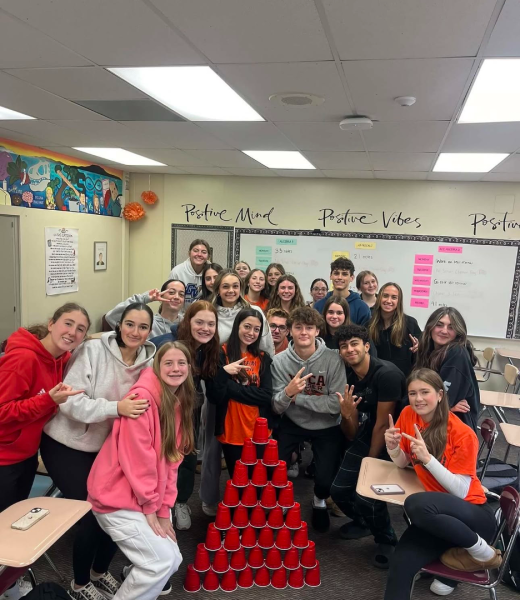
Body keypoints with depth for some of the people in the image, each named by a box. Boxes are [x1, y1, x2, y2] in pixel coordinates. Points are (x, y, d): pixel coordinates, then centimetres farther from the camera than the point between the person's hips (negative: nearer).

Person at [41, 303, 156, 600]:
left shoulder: (148, 361, -8)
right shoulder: (92, 350, -23)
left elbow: (144, 406, 5)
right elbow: (71, 401, -27)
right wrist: (115, 407, -38)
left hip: (105, 447, 5)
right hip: (67, 445, -5)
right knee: (94, 514, -4)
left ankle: (100, 571, 35)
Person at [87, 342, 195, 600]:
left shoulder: (179, 403, 5)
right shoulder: (143, 396, -22)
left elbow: (171, 460, 6)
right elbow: (136, 457, -22)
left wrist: (164, 508, 1)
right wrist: (150, 507, -13)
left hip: (150, 499, 8)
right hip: (117, 498, -8)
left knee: (172, 559, 11)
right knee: (162, 560, -10)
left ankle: (134, 578, 39)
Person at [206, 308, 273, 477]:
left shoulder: (263, 358, 7)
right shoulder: (221, 355, -4)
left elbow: (266, 396, -5)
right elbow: (213, 397, -9)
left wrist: (232, 387, -13)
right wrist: (224, 372, -25)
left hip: (259, 432, 3)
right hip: (231, 433, -3)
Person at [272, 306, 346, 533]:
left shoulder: (333, 360, -19)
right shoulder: (279, 360, -13)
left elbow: (337, 404, -22)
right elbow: (276, 408, -13)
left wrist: (298, 396, -23)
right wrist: (288, 392, -35)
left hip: (326, 427, -1)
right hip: (292, 423, 2)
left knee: (326, 481, -11)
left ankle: (319, 501, 28)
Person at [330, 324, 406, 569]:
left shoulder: (386, 373, -23)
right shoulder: (349, 378, -1)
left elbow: (383, 425, -19)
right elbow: (351, 435, 0)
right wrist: (347, 413, -22)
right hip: (367, 436, 7)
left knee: (367, 494, -19)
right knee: (339, 490, 3)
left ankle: (386, 540, 12)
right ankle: (364, 521, 36)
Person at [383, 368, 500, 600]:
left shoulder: (462, 434, -19)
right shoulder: (408, 415, -3)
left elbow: (460, 491, -20)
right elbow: (402, 462, 8)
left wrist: (427, 458, -32)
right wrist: (392, 447, -15)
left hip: (472, 513, -4)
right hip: (437, 516, 4)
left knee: (416, 505, -35)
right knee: (402, 562, -24)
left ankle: (481, 550, -11)